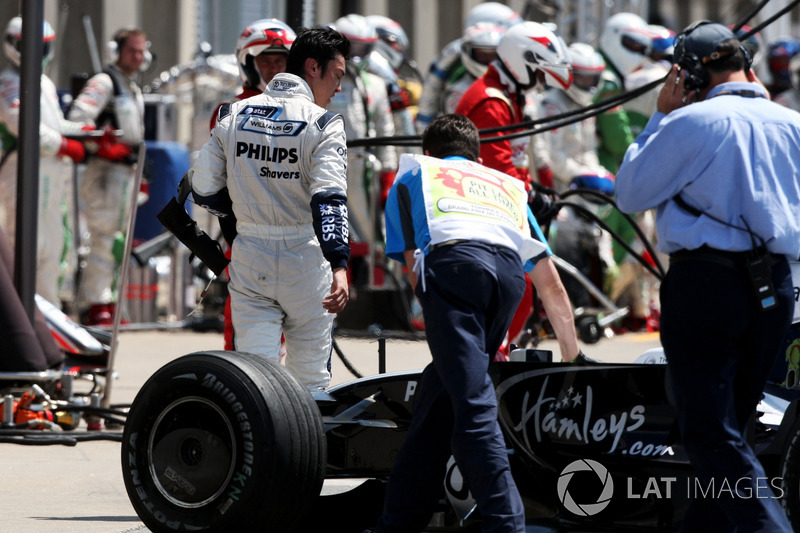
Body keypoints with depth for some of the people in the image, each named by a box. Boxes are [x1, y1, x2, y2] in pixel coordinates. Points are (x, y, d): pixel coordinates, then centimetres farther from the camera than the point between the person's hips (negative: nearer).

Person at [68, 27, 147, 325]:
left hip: (126, 170, 9)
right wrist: (104, 146, -26)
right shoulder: (104, 82, -9)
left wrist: (138, 174, 25)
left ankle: (104, 299, 17)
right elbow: (79, 118, -21)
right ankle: (94, 304, -8)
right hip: (106, 168, -9)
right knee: (104, 238, -11)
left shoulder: (133, 88, 21)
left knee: (118, 239, 11)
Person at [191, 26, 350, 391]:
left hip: (248, 259, 3)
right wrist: (339, 265, -28)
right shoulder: (323, 124, -10)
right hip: (303, 259, -3)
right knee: (310, 379, 9)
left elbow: (204, 191, 4)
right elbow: (328, 199, -21)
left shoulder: (232, 116, 4)